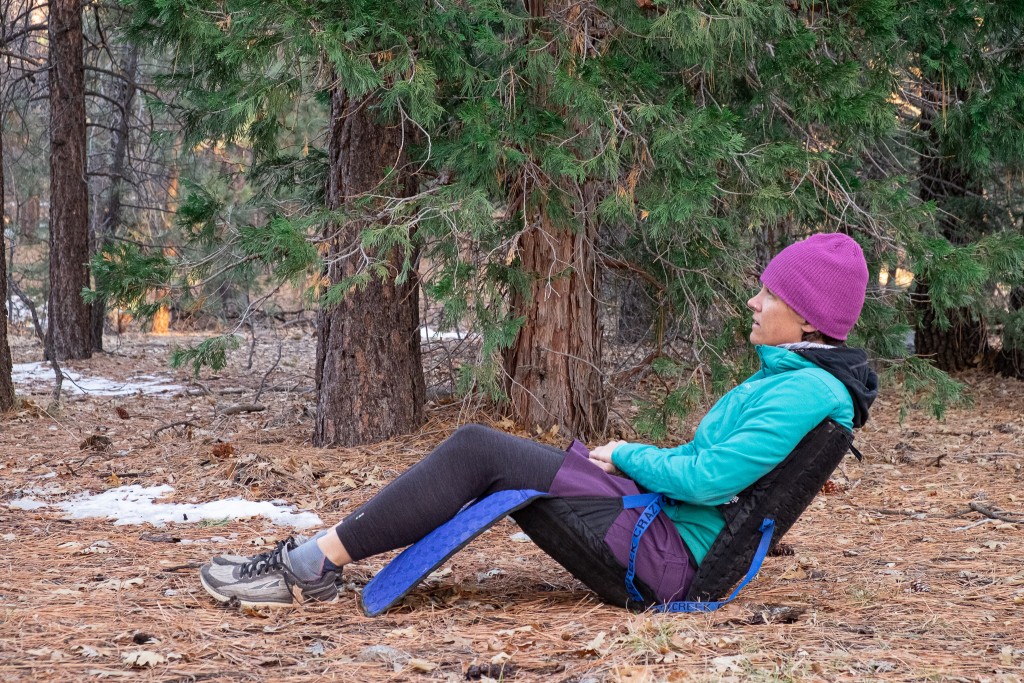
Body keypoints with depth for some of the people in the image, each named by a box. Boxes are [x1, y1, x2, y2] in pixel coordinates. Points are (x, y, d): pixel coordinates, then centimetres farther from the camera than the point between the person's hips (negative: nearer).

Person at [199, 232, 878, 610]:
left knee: (477, 452, -15)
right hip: (659, 527, 10)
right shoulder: (790, 374, 15)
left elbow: (708, 477, -23)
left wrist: (626, 456, -7)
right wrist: (633, 458, 10)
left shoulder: (809, 392, -17)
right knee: (478, 446, 3)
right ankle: (319, 558, 1)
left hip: (667, 554, -10)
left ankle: (314, 565, -13)